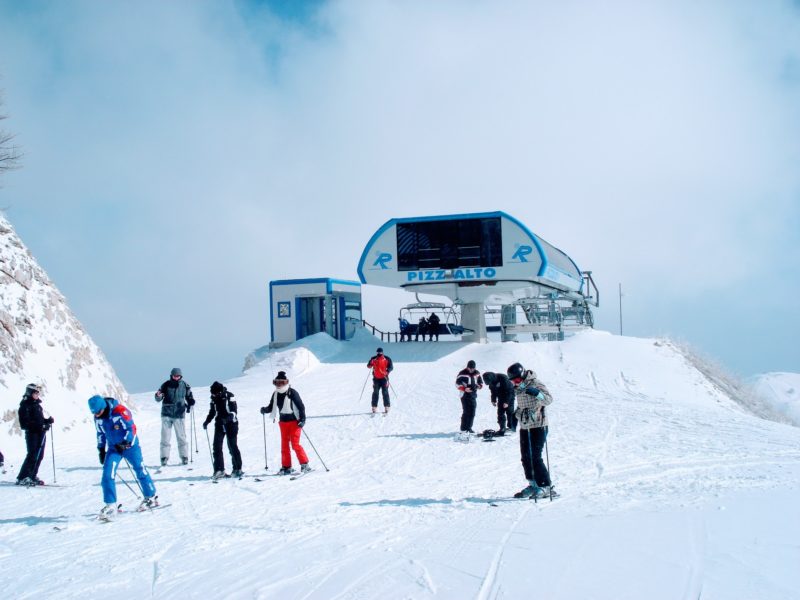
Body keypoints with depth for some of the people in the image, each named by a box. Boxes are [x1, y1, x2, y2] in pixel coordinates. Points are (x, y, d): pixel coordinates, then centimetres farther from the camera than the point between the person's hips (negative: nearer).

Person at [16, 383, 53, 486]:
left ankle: (32, 476, 14)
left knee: (39, 456, 6)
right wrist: (39, 425, -24)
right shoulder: (25, 405, -7)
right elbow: (25, 423, -16)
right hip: (32, 433, -8)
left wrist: (47, 421, 5)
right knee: (32, 455, -13)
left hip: (41, 433, 8)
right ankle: (22, 478, -10)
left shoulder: (38, 405, 19)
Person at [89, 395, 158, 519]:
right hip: (113, 448, 5)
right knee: (107, 475, -10)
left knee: (140, 470, 8)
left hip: (129, 445, -5)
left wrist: (125, 443, -27)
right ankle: (110, 505, -4)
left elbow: (131, 428, -19)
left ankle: (151, 498, 25)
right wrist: (101, 449, 11)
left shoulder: (120, 411, -24)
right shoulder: (98, 417, -4)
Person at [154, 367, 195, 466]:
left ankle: (184, 457, 12)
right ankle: (164, 457, 3)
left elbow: (190, 398, 13)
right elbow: (158, 399, 3)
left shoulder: (185, 386, 0)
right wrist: (158, 396, -21)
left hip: (179, 414, 0)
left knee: (181, 437, 4)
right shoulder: (166, 385, -1)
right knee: (165, 437, -1)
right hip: (166, 414, 0)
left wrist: (190, 405, -7)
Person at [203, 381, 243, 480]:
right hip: (219, 424, 5)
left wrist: (228, 418, -31)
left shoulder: (229, 396, -9)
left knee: (232, 446, -3)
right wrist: (207, 421, 3)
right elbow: (212, 412, 17)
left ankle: (237, 469, 7)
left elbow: (234, 410, -14)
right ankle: (219, 470, 0)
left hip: (231, 424, -5)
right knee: (217, 447, -4)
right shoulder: (214, 398, 6)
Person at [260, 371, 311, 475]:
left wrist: (302, 419, -19)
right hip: (283, 421, 6)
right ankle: (286, 467, 12)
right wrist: (265, 410, -8)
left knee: (295, 444, -12)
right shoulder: (276, 394, 5)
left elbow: (301, 406, -12)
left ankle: (304, 464, -5)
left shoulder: (292, 392, -12)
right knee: (284, 445, 6)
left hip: (294, 421, -6)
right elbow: (271, 407, 13)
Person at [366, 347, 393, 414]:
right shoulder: (373, 359, 2)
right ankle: (374, 408, 7)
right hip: (376, 378, 2)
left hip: (384, 378, -2)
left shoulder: (387, 359, -4)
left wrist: (387, 371, -25)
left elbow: (391, 367, -4)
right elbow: (369, 366, 5)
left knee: (385, 393, -4)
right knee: (375, 393, 2)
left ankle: (387, 407, 2)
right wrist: (370, 364, -19)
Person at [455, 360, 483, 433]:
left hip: (473, 395, 6)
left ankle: (469, 428, 16)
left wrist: (478, 386, -4)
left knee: (472, 412, 6)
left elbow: (481, 382, 19)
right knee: (466, 412, -10)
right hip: (465, 394, -6)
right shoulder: (462, 373, -9)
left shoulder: (477, 373, 8)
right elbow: (457, 383, -8)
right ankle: (464, 429, -3)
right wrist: (464, 389, -22)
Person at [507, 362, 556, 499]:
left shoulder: (535, 384, -11)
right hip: (524, 427, 8)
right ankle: (533, 485, 20)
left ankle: (546, 487, -7)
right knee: (525, 458, 9)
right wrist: (516, 417, 19)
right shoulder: (519, 389, 12)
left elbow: (549, 400, -22)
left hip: (538, 426, -8)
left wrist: (537, 393, -38)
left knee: (535, 457, -12)